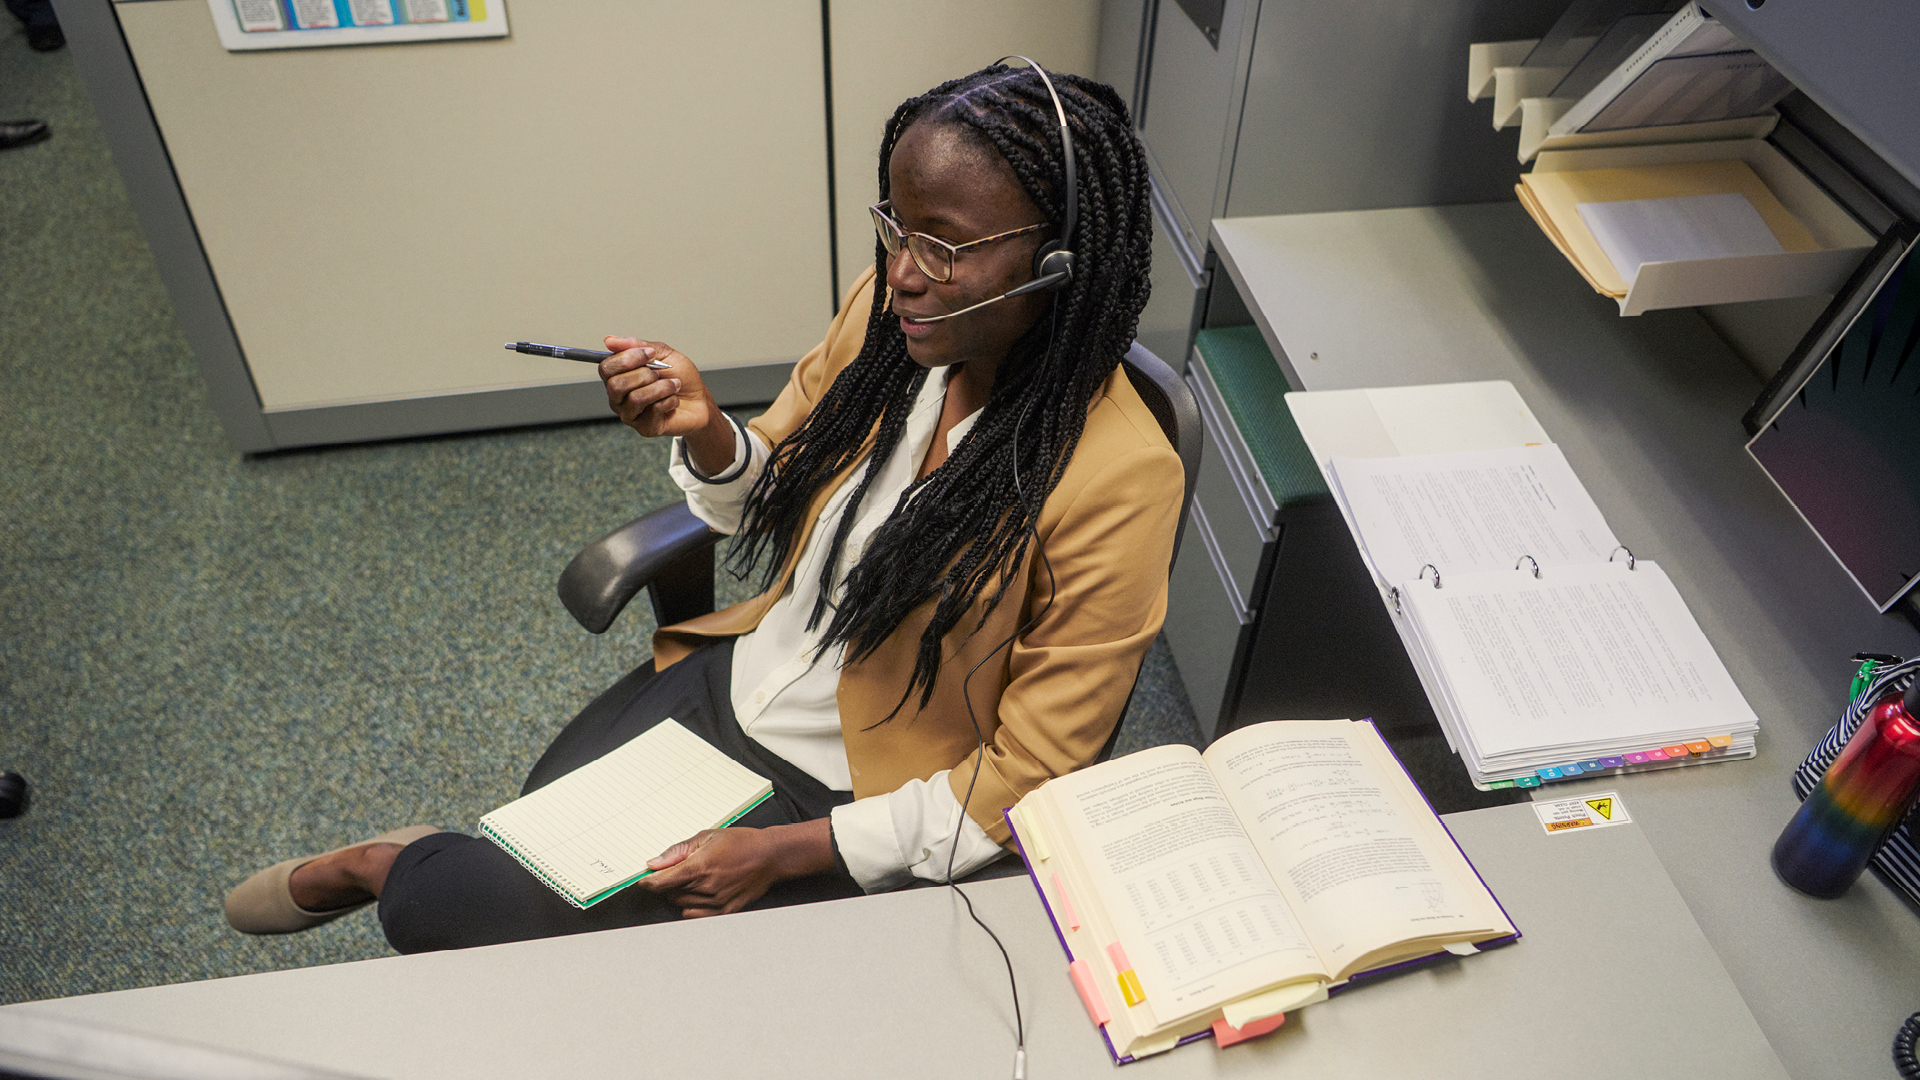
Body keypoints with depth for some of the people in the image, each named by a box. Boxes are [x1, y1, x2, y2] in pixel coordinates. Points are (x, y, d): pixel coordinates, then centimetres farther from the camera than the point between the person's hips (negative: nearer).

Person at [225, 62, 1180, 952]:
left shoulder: (1116, 481, -28)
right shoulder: (885, 309, -10)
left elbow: (1023, 778, -20)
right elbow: (767, 500, 6)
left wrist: (782, 853, -21)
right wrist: (704, 433, -17)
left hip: (838, 801, -5)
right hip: (728, 683, 5)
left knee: (438, 907, -5)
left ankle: (387, 868, 26)